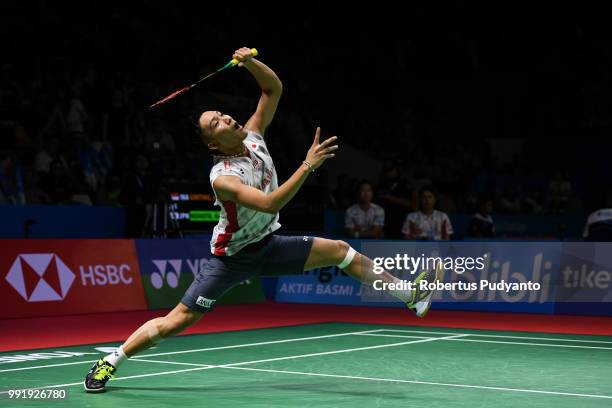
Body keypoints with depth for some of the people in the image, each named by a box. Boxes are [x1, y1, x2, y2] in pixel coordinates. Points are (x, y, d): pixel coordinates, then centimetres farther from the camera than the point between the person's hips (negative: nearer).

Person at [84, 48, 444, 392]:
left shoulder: (253, 136, -9)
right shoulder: (223, 177, -29)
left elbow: (274, 89, -3)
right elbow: (270, 203, -42)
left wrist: (250, 62, -22)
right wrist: (308, 165, -45)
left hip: (268, 245, 6)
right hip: (232, 257, -6)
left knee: (338, 250, -2)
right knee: (176, 321, -8)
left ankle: (411, 295, 6)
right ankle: (110, 363, 7)